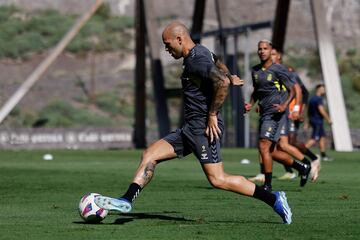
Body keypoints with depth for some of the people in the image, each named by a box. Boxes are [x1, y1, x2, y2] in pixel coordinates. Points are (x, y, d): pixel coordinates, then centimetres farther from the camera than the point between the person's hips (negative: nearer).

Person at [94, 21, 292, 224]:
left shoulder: (196, 60, -15)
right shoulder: (200, 53, 16)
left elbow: (223, 82, -29)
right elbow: (224, 77, 27)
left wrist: (212, 115, -21)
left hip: (204, 128, -10)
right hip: (190, 129, 10)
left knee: (217, 179, -12)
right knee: (149, 156, 4)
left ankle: (273, 199, -5)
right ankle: (126, 201, -3)